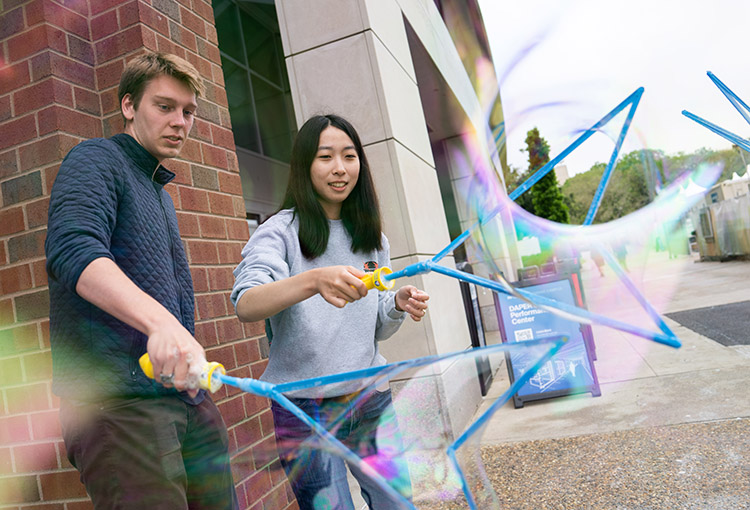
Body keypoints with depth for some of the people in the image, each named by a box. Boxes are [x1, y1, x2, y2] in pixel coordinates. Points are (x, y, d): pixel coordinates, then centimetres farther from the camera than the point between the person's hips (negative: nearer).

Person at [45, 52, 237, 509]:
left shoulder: (160, 192, 23)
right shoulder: (96, 159, -2)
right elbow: (73, 251, -23)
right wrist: (160, 321, -37)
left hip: (187, 394, 8)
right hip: (117, 400, -7)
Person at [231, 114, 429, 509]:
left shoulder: (371, 237, 10)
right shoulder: (281, 231, -7)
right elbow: (246, 305, -25)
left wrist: (398, 305, -8)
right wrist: (314, 279, -42)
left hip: (372, 399, 5)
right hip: (305, 406, -4)